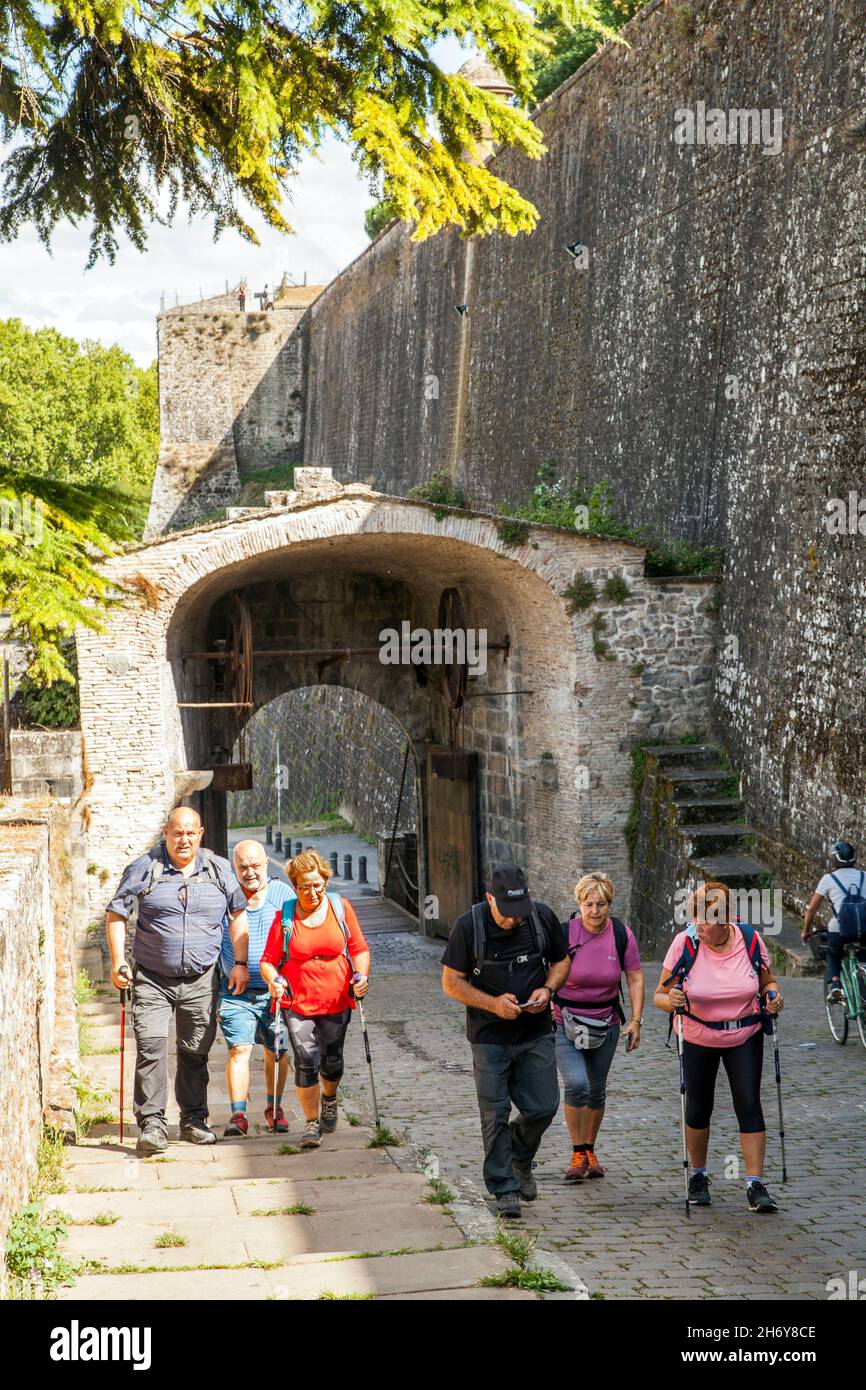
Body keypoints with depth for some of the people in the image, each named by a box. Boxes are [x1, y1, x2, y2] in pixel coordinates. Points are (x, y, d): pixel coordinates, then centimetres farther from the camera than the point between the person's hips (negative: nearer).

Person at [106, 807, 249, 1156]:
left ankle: (193, 1121, 21)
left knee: (196, 1052, 9)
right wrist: (118, 962, -6)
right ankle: (152, 1124, -7)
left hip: (201, 980, 2)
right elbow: (116, 914, 1)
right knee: (151, 1048, -11)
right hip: (152, 979, -2)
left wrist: (240, 963, 8)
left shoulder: (219, 869, 5)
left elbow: (238, 914, 14)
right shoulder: (144, 868, -3)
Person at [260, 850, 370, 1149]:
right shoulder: (285, 916, -3)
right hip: (298, 1003, -1)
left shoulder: (340, 907, 1)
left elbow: (359, 948, 6)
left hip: (336, 1002, 2)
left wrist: (362, 975, -12)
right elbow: (268, 960, -2)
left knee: (331, 1061, 11)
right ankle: (312, 1122, 6)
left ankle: (329, 1099, 43)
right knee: (306, 1062, -10)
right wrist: (272, 979, -22)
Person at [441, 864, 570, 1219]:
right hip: (489, 1037, -2)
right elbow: (451, 982, -7)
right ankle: (504, 1189, 14)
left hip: (536, 1033, 3)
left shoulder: (543, 917, -4)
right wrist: (493, 1004, -19)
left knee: (543, 1107, 3)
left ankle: (520, 1160, 33)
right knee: (495, 1115, 0)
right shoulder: (468, 926, -12)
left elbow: (561, 962, 11)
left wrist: (548, 989, -10)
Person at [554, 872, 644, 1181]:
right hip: (565, 1024, -3)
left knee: (597, 1091, 13)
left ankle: (590, 1151, 32)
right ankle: (577, 1155, -4)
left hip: (605, 1025, 3)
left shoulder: (622, 935, -7)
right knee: (576, 1084, -20)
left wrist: (636, 1020, -4)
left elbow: (635, 978, 1)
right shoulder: (564, 933, -15)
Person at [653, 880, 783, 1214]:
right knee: (699, 1109, 10)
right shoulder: (684, 943, -19)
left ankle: (755, 1185, -2)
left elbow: (767, 983, 4)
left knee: (749, 1105, -8)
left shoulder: (751, 940, -14)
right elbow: (660, 996, -14)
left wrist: (773, 998, -17)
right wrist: (671, 1001, -36)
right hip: (697, 1039, 0)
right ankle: (698, 1176, 30)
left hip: (745, 1036, 0)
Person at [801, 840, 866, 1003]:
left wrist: (805, 931, 25)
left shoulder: (829, 879, 8)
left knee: (833, 955, 29)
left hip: (839, 930, -1)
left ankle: (834, 985, 7)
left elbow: (812, 908, 11)